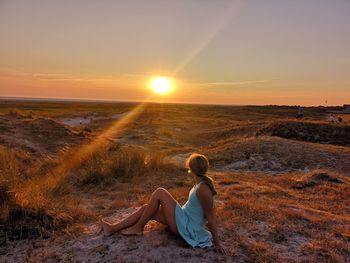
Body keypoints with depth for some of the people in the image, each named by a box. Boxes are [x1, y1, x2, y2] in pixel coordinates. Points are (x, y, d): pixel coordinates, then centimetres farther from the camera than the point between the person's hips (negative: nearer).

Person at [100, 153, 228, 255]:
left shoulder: (202, 189, -27)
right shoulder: (203, 182, 0)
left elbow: (211, 217, -21)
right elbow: (212, 209, 12)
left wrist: (217, 243, -14)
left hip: (186, 227, -9)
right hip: (185, 220, 9)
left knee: (159, 192, -14)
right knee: (146, 208, 5)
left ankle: (138, 228, 2)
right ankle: (113, 228, 16)